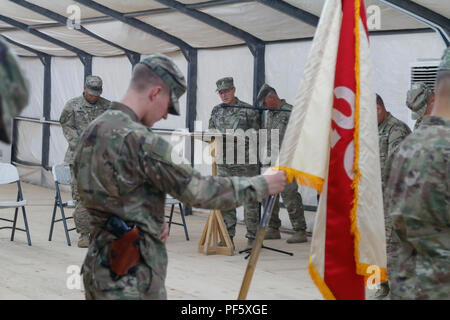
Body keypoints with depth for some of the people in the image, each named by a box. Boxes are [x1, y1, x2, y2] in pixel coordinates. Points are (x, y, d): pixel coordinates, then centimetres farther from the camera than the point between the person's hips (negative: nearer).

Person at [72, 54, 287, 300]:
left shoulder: (90, 132, 8)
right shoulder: (140, 141, -20)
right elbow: (197, 191, -16)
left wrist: (153, 221, 6)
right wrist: (261, 185, -6)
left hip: (96, 267, 9)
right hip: (132, 277, -9)